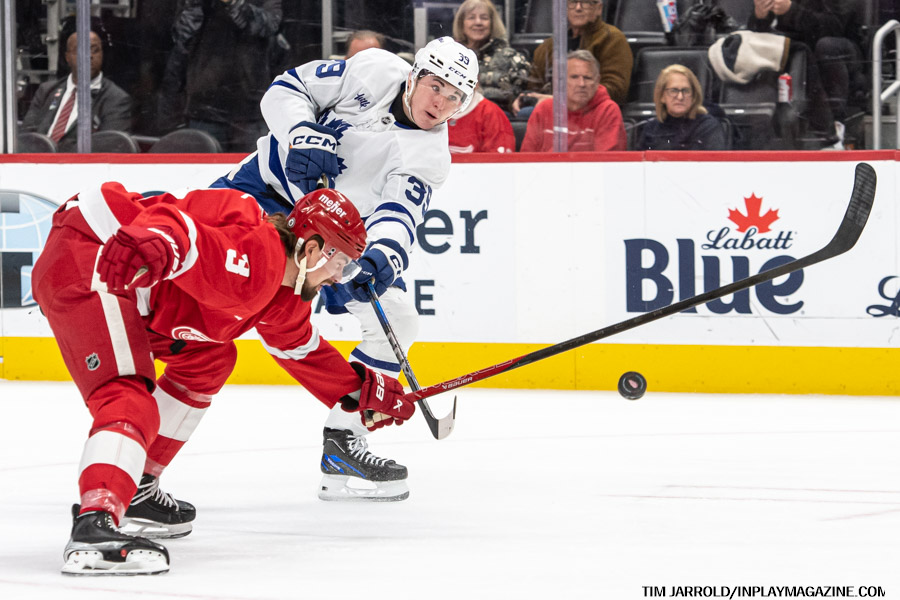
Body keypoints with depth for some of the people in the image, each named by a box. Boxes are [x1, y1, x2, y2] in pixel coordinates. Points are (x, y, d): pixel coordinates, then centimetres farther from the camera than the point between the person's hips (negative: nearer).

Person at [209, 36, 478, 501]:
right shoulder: (375, 72, -11)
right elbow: (287, 88, -6)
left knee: (398, 319, -6)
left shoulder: (430, 156, -10)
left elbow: (398, 215, -25)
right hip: (270, 183, -3)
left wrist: (383, 257, -46)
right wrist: (302, 134, -25)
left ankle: (342, 442, 3)